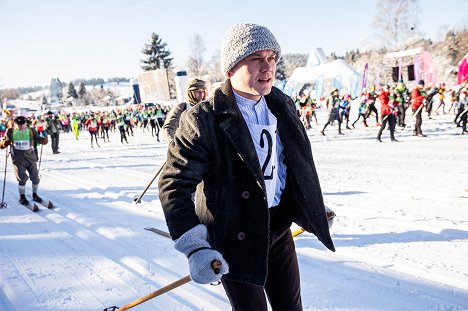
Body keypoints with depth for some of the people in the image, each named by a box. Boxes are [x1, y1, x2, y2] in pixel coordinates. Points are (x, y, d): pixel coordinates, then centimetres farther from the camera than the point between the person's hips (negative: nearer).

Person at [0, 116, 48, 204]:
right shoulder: (11, 132, 3)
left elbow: (39, 140, 0)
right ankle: (22, 197, 13)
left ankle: (35, 195, 26)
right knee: (22, 178, -6)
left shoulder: (31, 131, 4)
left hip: (30, 157, 2)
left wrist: (44, 139, -23)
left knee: (35, 178, 6)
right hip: (18, 158, -2)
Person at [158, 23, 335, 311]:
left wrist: (315, 207, 21)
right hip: (235, 237, -6)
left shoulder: (282, 106, 3)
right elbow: (175, 184, -18)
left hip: (280, 226, 6)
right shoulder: (203, 120, -19)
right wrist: (195, 248, -25)